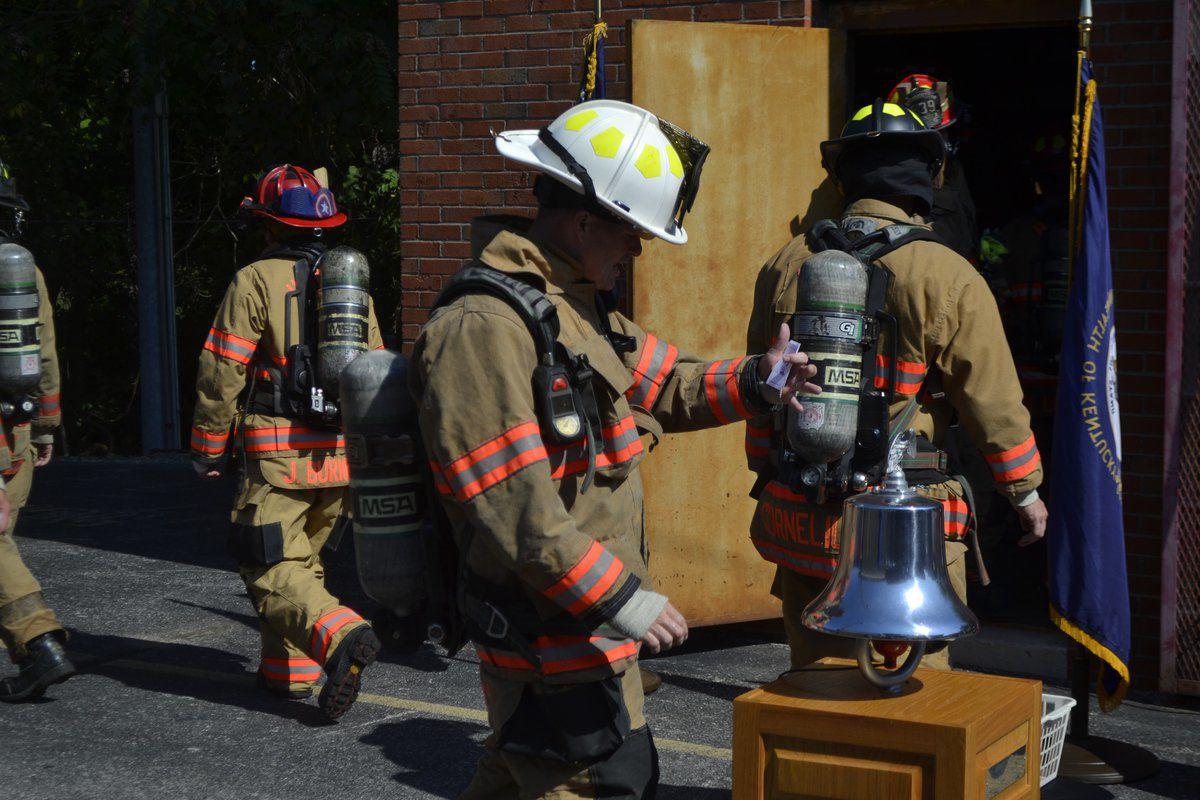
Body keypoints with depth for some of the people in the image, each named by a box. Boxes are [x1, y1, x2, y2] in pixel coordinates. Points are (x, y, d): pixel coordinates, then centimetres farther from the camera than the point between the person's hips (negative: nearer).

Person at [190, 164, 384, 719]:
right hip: (341, 454, 6)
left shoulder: (257, 281, -6)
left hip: (278, 454, -6)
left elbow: (222, 372, -8)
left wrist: (207, 446, 1)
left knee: (271, 568, -3)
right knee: (304, 559, 19)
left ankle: (342, 637, -25)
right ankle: (291, 670, 22)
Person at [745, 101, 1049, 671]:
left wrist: (767, 482, 23)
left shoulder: (785, 265, 4)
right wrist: (1026, 492, 10)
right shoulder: (947, 277, -10)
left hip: (799, 520, 5)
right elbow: (994, 400, -5)